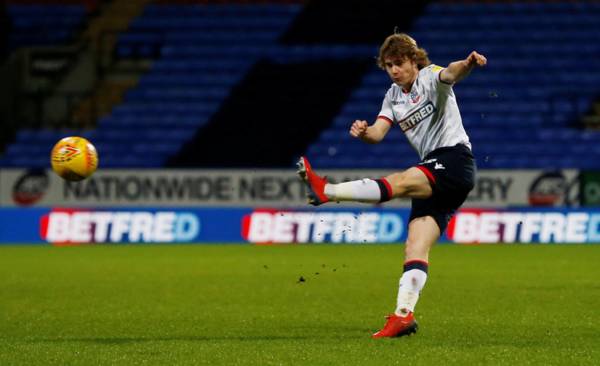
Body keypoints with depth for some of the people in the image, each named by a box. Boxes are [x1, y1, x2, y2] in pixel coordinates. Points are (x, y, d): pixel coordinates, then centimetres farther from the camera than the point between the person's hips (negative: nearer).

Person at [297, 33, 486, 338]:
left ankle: (327, 191, -41)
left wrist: (467, 64, -51)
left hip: (455, 159, -8)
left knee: (401, 182, -31)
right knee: (415, 246, -6)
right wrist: (363, 132, -20)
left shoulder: (430, 77, -3)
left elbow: (450, 74, -27)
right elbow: (378, 133, 5)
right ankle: (404, 314, -16)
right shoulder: (393, 96, 17)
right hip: (433, 174, 8)